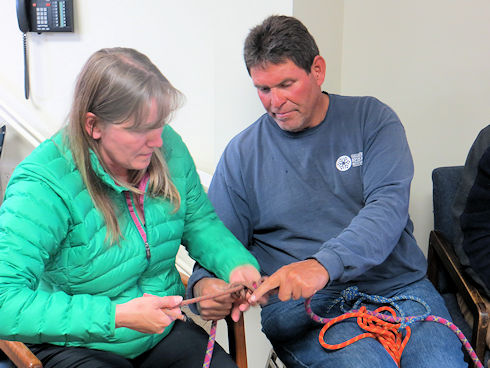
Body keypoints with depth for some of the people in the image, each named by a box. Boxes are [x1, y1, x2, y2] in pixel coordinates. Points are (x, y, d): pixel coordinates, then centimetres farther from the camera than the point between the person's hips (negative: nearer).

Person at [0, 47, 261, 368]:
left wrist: (236, 264, -13)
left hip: (165, 330, 4)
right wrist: (116, 315, -34)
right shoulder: (45, 185, -25)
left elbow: (199, 222, 7)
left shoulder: (167, 146, -7)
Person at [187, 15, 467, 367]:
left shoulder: (372, 118, 6)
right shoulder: (243, 153, 8)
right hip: (302, 306, -1)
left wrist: (324, 264, -28)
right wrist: (203, 283, -16)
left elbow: (389, 205, -10)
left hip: (399, 288, 2)